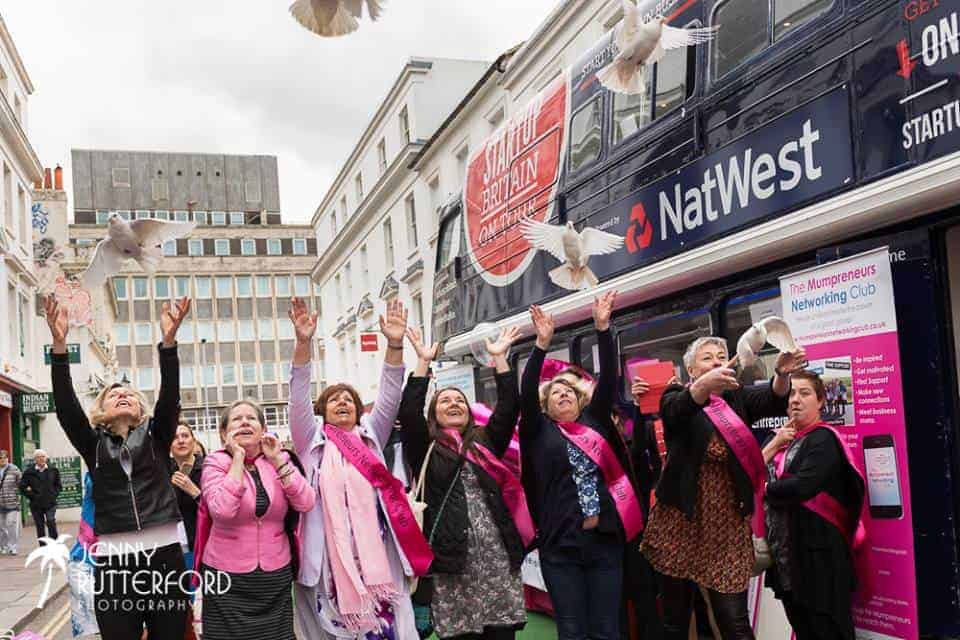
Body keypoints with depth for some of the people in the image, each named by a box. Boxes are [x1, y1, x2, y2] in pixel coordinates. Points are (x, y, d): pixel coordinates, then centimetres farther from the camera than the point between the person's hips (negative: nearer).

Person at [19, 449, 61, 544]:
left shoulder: (53, 470, 4)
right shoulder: (29, 472, -2)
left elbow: (58, 485, 15)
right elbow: (22, 487, 2)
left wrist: (54, 494, 2)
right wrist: (32, 496, -4)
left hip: (50, 503, 0)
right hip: (36, 505, 0)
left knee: (51, 523, -14)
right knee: (40, 527, 6)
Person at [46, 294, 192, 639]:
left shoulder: (156, 437, 11)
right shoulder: (93, 444, 11)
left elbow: (170, 396, -5)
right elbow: (65, 405, -2)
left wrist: (168, 340, -20)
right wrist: (59, 344, -15)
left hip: (164, 553, 0)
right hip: (113, 560, 0)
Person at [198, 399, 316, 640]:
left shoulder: (279, 459, 4)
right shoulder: (216, 462, -5)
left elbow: (306, 504, -10)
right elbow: (222, 510, -23)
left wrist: (277, 461, -13)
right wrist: (237, 458, -18)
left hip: (276, 574, 3)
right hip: (228, 576, -3)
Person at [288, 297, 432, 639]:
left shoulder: (371, 436, 18)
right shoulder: (313, 440, 12)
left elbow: (389, 397, 6)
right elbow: (299, 398, -1)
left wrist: (395, 345, -7)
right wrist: (303, 343, -14)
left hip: (376, 549, 2)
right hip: (329, 551, -2)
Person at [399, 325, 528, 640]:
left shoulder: (486, 441, 14)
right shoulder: (426, 448, 8)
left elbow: (509, 407, 5)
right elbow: (408, 413, -6)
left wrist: (499, 357, 3)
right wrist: (424, 361, -6)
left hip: (498, 554, 3)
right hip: (453, 556, -2)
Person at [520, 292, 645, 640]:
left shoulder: (594, 421, 12)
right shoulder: (539, 430, 7)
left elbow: (608, 380, 3)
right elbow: (526, 393, -8)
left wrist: (602, 328, -5)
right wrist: (542, 344, -17)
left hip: (606, 539, 2)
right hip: (561, 544, -2)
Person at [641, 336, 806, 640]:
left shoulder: (737, 397, 9)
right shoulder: (675, 397, 1)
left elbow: (773, 400, -11)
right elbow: (679, 409, -24)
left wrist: (782, 373, -35)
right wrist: (705, 384, -47)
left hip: (728, 522, 2)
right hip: (681, 519, -1)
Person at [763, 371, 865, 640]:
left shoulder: (823, 440, -11)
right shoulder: (783, 438, 14)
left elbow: (801, 486, -25)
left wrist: (766, 490, -8)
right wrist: (774, 445, -8)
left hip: (817, 554, -8)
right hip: (785, 553, 8)